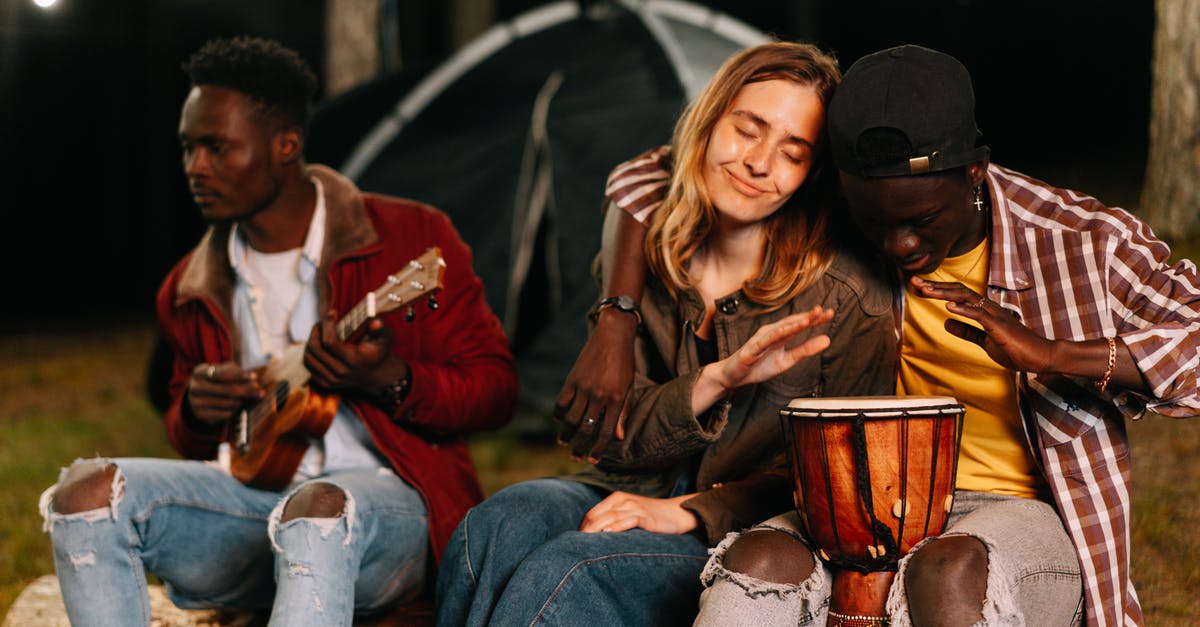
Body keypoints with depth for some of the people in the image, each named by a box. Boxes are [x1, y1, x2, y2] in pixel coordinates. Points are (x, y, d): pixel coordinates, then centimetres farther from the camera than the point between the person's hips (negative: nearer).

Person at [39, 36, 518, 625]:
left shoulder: (410, 237, -1)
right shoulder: (190, 291, 14)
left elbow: (495, 390, -1)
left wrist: (386, 379, -20)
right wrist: (195, 410, 2)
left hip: (384, 496, -5)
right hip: (250, 495, 5)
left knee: (318, 508, -41)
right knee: (88, 490, -21)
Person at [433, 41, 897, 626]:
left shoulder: (848, 299, -8)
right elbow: (616, 443, 0)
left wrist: (690, 511, -17)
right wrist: (720, 379, -19)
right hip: (632, 492, 4)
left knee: (567, 571, -31)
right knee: (499, 524, -29)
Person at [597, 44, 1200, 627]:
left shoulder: (1081, 243, -6)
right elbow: (648, 179, 9)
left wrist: (1051, 354, -23)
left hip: (1023, 510, -2)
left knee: (949, 571, -39)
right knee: (764, 563, -32)